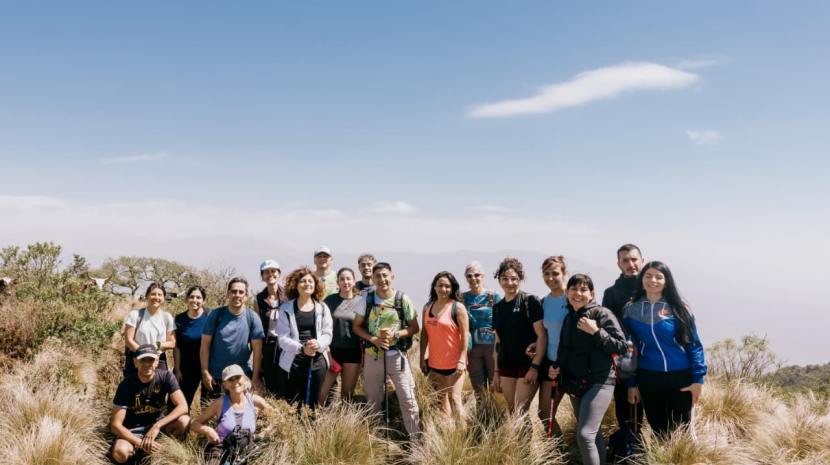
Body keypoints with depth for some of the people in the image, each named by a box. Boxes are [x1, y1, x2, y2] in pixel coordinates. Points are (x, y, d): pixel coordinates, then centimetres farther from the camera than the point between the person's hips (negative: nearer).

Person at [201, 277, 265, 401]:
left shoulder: (252, 318, -5)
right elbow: (205, 344, -4)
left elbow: (257, 349, -5)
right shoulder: (216, 314, -5)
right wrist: (205, 372, -9)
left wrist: (255, 377, -9)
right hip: (214, 375, 0)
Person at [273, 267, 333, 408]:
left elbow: (327, 333, 6)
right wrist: (301, 348, -20)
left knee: (312, 404, 8)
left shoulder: (322, 308, 8)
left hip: (318, 361, 3)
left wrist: (319, 344, -16)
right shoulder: (286, 309, 0)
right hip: (293, 361, -2)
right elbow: (282, 338, -6)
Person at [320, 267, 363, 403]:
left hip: (353, 351, 1)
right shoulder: (330, 300, 2)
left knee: (347, 392, 7)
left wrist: (366, 354, 3)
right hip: (332, 350, -1)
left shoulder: (361, 302, 3)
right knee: (322, 391, -6)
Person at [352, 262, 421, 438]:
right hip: (373, 356, 2)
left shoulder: (402, 299, -4)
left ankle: (416, 438, 6)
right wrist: (373, 339, -12)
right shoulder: (366, 299, -1)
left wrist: (395, 334, -15)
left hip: (397, 356, -2)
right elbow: (356, 326, 5)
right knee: (373, 401, 13)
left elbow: (414, 328, 2)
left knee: (407, 399, -4)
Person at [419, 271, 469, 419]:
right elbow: (424, 334, 10)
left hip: (453, 363, -6)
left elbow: (465, 335, -11)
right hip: (434, 363, 6)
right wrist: (422, 358, 7)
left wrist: (462, 360, -16)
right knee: (441, 400, 13)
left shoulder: (458, 308, -8)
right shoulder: (427, 307, 7)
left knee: (454, 399, -9)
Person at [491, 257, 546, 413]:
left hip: (527, 365, -6)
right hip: (506, 367, 6)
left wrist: (535, 367, -17)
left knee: (519, 412, -11)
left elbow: (542, 336, -11)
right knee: (511, 412, 7)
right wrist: (496, 371, 14)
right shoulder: (498, 307, 11)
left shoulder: (530, 301, -7)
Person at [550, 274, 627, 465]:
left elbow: (621, 346, -14)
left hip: (599, 382, -7)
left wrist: (596, 331, -22)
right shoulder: (568, 318, 10)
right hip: (575, 384, 7)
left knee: (585, 435, -17)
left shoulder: (602, 314, -10)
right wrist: (556, 367, 5)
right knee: (593, 435, 14)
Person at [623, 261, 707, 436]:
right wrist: (632, 383, 5)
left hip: (680, 377, -2)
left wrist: (698, 378, -9)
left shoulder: (678, 308, -5)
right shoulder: (632, 310, 1)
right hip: (648, 378, 2)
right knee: (658, 428, 12)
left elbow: (693, 343, -4)